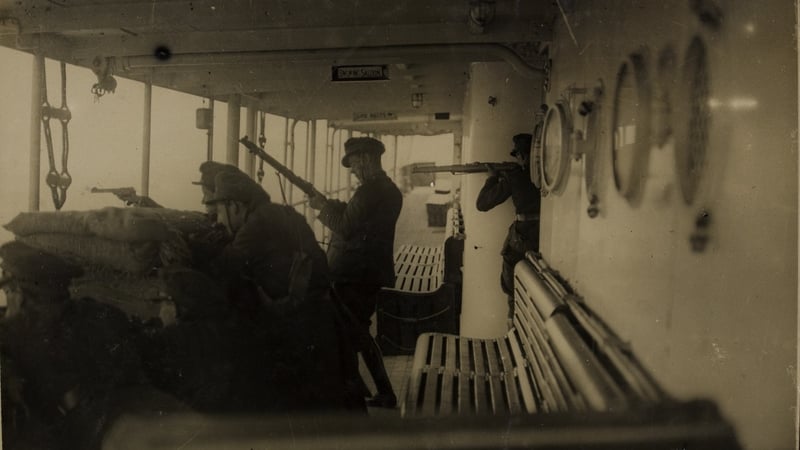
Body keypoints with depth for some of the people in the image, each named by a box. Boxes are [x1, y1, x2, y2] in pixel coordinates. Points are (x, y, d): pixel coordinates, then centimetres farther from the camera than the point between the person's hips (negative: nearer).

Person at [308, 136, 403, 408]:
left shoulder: (369, 191, -18)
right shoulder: (390, 190, 13)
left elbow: (345, 228, -18)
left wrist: (324, 206, -4)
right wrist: (331, 207, 10)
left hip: (353, 276, -10)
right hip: (372, 274, 10)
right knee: (359, 333, 19)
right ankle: (385, 393, 24)